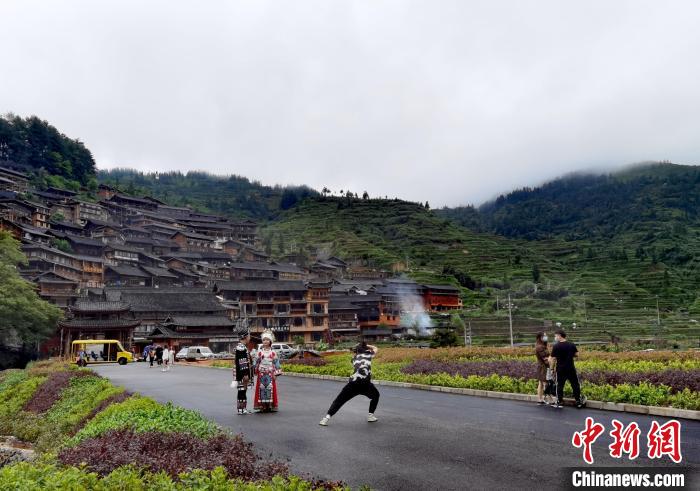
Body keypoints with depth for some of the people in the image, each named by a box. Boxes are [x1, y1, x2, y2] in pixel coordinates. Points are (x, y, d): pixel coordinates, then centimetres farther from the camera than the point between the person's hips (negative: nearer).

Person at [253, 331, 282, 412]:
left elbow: (276, 363, 3)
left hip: (270, 373, 0)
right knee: (261, 388, -1)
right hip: (261, 373, 0)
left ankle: (270, 405, 5)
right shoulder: (259, 352, 3)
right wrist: (255, 371, 1)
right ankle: (262, 406, 4)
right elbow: (256, 363, 5)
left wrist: (276, 374, -2)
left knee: (270, 388, -2)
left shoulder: (273, 353, 2)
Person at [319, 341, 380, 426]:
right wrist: (366, 345, 41)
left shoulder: (354, 357, 24)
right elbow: (376, 349, 38)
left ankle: (327, 417, -11)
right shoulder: (369, 353, 18)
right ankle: (371, 415, 21)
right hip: (365, 384, -1)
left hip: (353, 383, 1)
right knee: (375, 395, 28)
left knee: (339, 400, 4)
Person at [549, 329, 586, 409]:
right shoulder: (572, 345, -1)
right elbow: (576, 354, 7)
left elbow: (552, 359, -11)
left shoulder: (556, 346, -11)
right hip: (571, 368, 3)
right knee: (575, 385, 12)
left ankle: (560, 402, 11)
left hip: (561, 369, -2)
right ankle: (579, 401, 18)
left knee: (559, 385, 8)